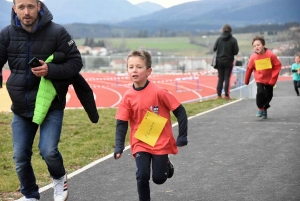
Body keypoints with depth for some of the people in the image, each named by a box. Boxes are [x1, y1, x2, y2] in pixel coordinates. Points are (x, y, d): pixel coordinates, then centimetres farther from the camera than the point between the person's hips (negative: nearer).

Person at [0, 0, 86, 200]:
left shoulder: (57, 32, -13)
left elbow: (76, 62, -8)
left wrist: (51, 70, -25)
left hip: (51, 105, -3)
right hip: (21, 108, 3)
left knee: (48, 150, -15)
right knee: (20, 157, 6)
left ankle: (60, 178, 20)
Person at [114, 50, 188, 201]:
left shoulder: (159, 92, -17)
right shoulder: (127, 97, -8)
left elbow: (180, 111, -10)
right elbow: (121, 123, -2)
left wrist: (182, 136, -10)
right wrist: (119, 146, -11)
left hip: (160, 142, -2)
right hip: (140, 144, 2)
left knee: (158, 178, 6)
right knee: (142, 176, -10)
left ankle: (167, 166, 39)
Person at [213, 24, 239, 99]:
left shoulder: (219, 39, -5)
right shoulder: (233, 40, -9)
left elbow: (214, 48, -5)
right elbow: (236, 51, -9)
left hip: (219, 61, 2)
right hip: (229, 61, -2)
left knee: (220, 78, 9)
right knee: (227, 78, 2)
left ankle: (219, 94, 7)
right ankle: (226, 95, -2)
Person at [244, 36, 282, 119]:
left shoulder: (271, 55, -20)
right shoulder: (253, 57, -16)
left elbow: (278, 66, -14)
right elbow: (249, 69, -4)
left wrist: (273, 79, -15)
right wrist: (246, 81, 5)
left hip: (269, 80, 0)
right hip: (259, 79, 0)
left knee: (268, 95, 5)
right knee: (260, 92, -20)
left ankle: (264, 108, 30)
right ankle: (261, 109, 0)